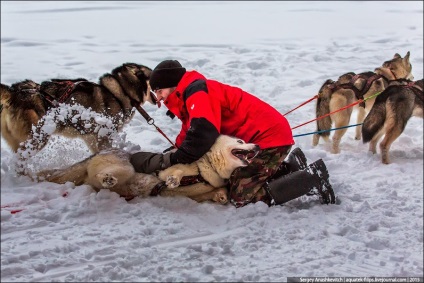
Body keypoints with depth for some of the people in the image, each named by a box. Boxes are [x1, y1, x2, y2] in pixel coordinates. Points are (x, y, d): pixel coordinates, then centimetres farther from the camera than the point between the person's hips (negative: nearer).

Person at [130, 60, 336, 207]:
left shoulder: (197, 91, -14)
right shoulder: (190, 97, 19)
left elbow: (203, 134, -27)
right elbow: (187, 136, 16)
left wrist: (167, 161, -19)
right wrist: (169, 156, -1)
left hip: (268, 136, -11)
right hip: (265, 134, 11)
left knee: (241, 196, -16)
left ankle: (313, 177, -13)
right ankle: (287, 165, 13)